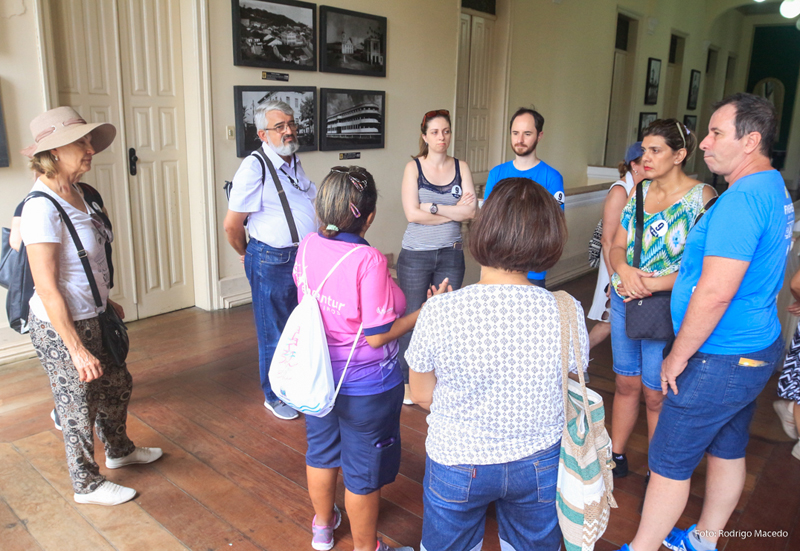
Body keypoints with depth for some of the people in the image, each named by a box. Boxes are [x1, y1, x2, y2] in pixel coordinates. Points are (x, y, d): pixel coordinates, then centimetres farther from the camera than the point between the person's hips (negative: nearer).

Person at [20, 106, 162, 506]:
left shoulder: (77, 194, 2)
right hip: (60, 327, -8)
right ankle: (87, 484, 31)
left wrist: (105, 301, 22)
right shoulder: (42, 208, -24)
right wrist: (77, 349, -22)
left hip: (90, 318, 8)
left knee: (117, 383, 22)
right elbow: (47, 289, -24)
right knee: (79, 405, 9)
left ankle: (119, 450, 47)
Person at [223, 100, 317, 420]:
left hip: (305, 256, 7)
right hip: (272, 262, -7)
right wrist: (248, 255, 2)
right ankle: (274, 397, 27)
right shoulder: (255, 166, -17)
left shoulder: (294, 163, 9)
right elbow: (231, 224, -15)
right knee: (275, 333, 7)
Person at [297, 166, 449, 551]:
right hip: (364, 387, -6)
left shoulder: (309, 245, -10)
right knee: (364, 469, 15)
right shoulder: (368, 261, -29)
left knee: (322, 450, 27)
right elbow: (377, 335, -25)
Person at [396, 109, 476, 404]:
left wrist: (432, 207, -14)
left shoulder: (460, 167, 6)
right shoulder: (414, 167, -2)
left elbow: (471, 211, -7)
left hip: (451, 255, 2)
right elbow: (412, 213, -14)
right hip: (416, 255, -2)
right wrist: (454, 211, -10)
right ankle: (406, 381, 21)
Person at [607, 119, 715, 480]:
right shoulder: (639, 191, 6)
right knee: (626, 383, 17)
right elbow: (617, 246, 7)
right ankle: (616, 454, 33)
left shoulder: (702, 197, -12)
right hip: (624, 301, 5)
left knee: (656, 394, 6)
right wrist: (624, 270, -14)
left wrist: (653, 284, -23)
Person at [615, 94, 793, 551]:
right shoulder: (776, 190, 9)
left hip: (720, 360, -10)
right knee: (728, 450, 22)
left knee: (669, 463, 3)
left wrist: (678, 357, -17)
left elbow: (715, 293, -28)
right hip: (759, 348, 10)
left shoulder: (741, 199, -24)